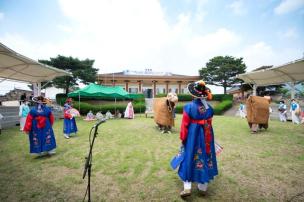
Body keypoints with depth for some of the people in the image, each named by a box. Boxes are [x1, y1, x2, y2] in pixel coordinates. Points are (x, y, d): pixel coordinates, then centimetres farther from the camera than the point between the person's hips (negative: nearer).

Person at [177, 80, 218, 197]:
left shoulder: (189, 107, -16)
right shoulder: (209, 108, -4)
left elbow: (184, 125, -12)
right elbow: (209, 124, 5)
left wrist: (183, 138, 0)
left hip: (192, 137, -3)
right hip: (206, 137, 4)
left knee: (190, 159, 10)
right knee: (205, 158, 17)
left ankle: (187, 188, 15)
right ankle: (203, 187, 33)